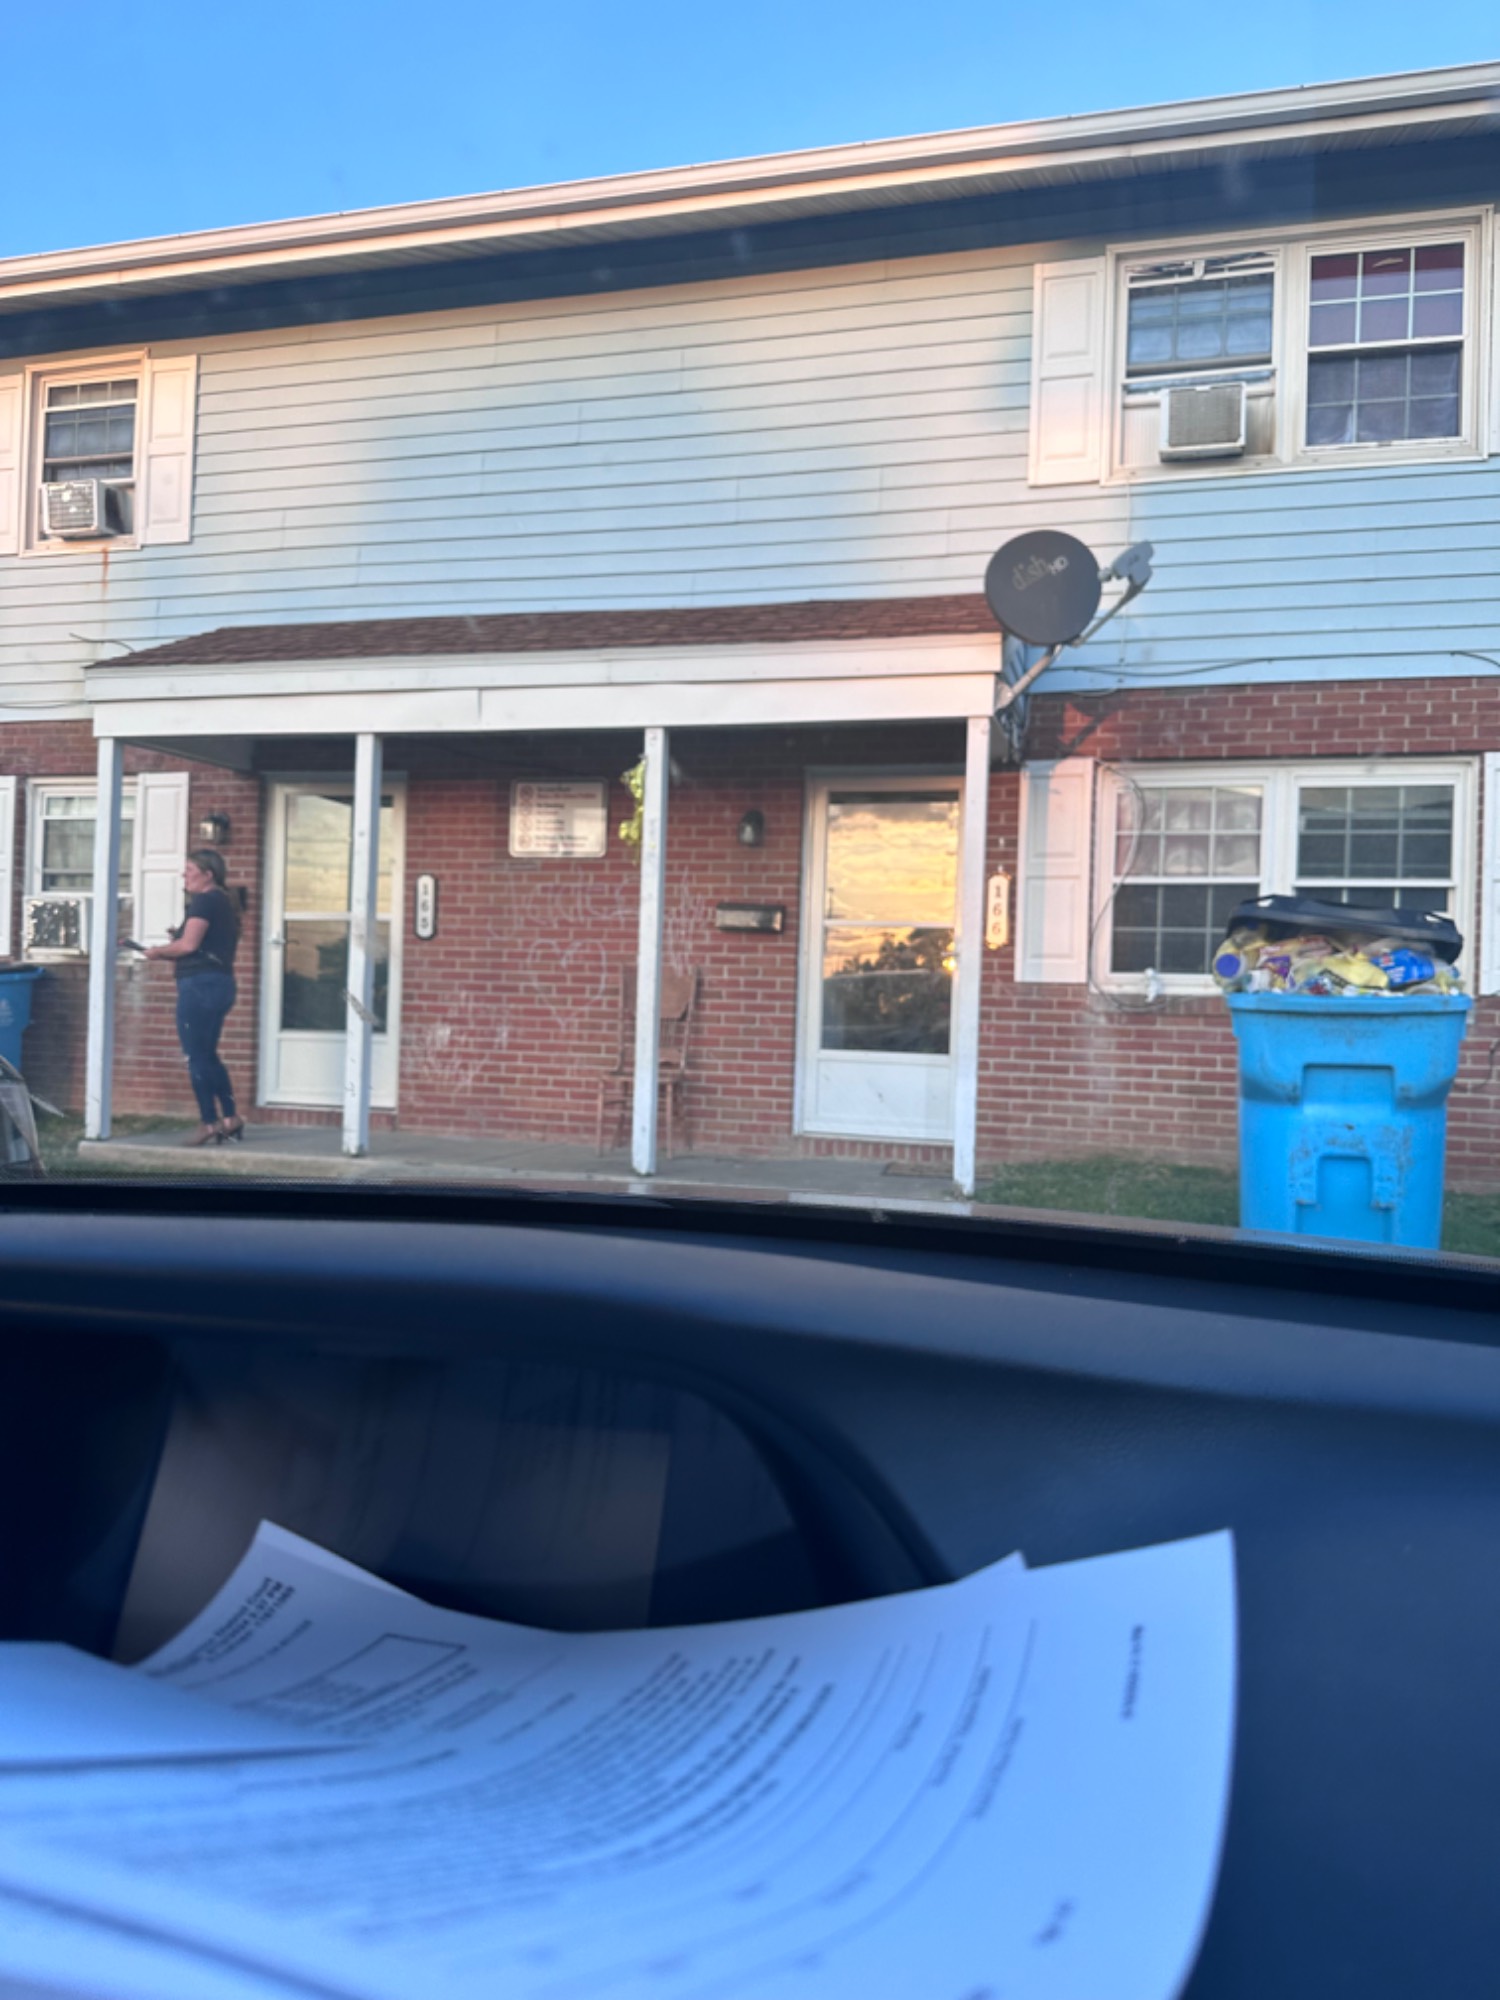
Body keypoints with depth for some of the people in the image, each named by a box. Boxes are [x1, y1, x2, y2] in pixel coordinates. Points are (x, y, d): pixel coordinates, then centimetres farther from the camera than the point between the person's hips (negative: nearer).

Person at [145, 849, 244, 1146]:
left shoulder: (205, 901, -11)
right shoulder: (224, 902, 18)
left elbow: (189, 944, -19)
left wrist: (159, 951, -3)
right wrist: (175, 946, 15)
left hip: (200, 984, -10)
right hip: (220, 983, 10)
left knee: (197, 1057, -4)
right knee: (208, 1055, 16)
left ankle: (210, 1123, -3)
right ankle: (231, 1117, 16)